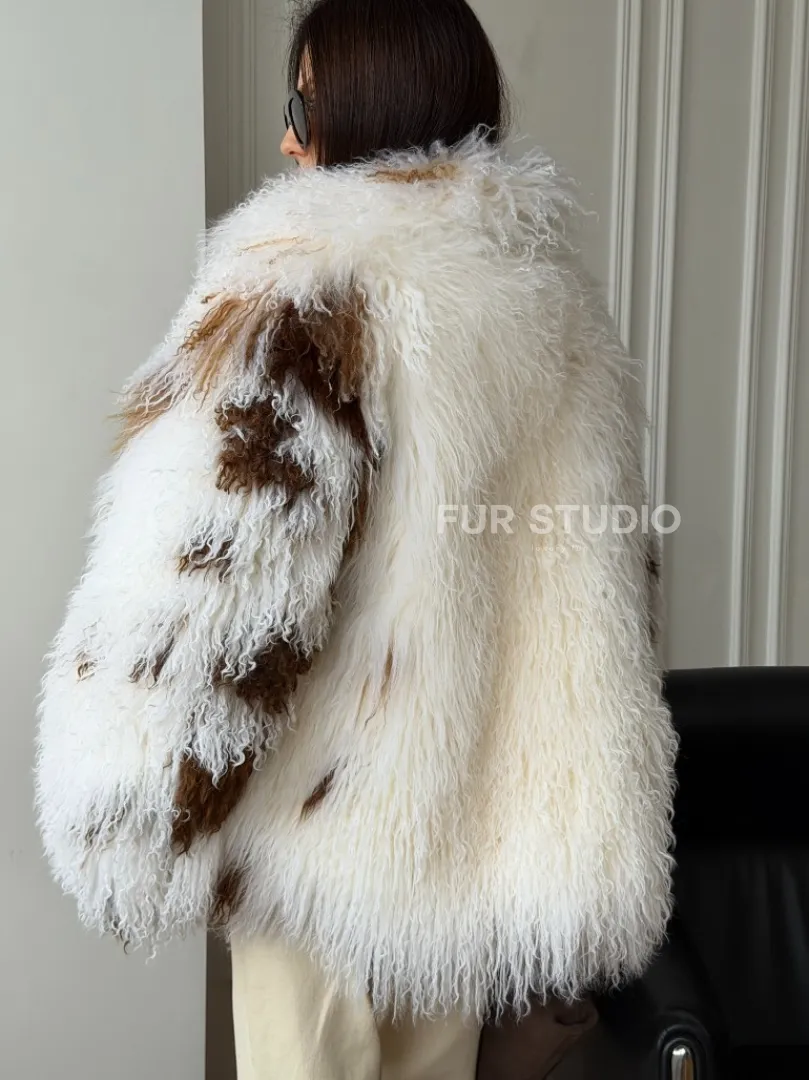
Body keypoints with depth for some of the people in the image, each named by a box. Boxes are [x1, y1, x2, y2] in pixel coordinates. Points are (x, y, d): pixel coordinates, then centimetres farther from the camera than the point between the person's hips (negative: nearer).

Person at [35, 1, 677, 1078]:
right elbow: (608, 573, 10)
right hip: (479, 824, 7)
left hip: (333, 824, -6)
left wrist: (137, 825, -10)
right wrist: (566, 815, 19)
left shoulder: (304, 289, -18)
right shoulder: (554, 293, 4)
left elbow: (209, 585, -22)